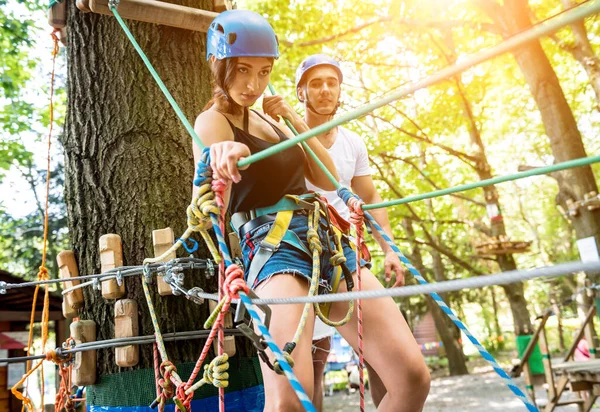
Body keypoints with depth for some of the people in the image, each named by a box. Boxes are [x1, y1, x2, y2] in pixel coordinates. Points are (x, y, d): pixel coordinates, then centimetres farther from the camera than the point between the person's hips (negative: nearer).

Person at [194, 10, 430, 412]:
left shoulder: (269, 118, 21)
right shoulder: (213, 122, 0)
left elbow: (329, 181, 17)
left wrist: (295, 121, 7)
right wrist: (217, 160, -42)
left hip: (330, 241, 7)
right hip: (275, 244, -6)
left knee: (414, 377, -4)